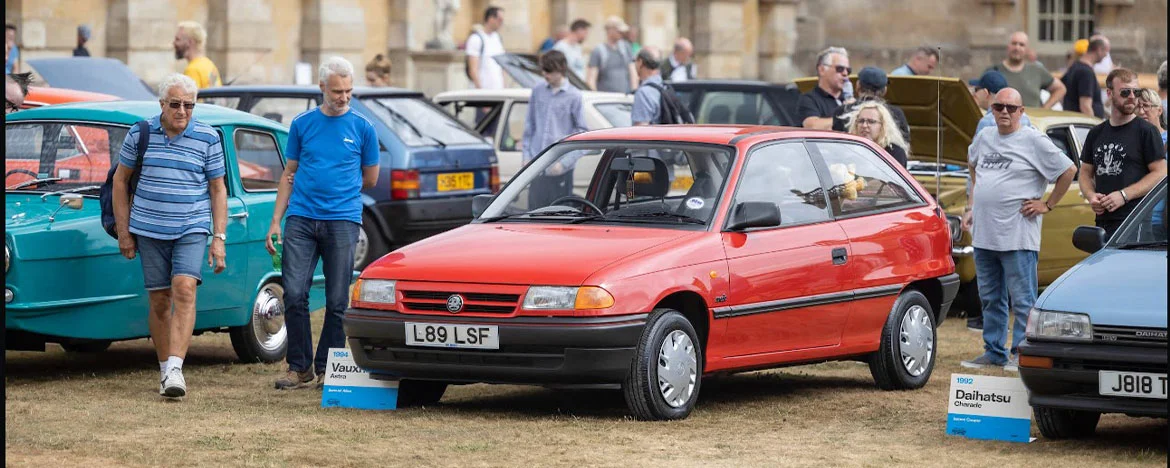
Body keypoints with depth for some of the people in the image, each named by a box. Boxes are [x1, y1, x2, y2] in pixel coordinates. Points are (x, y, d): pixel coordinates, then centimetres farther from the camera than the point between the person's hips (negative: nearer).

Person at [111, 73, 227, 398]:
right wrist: (123, 232, 6)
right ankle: (165, 371, 17)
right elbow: (120, 180, 10)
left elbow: (218, 189, 6)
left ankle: (175, 369, -24)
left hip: (192, 229, -1)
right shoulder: (140, 134, 2)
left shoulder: (208, 138, 0)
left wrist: (219, 238, -1)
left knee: (184, 291, -19)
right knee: (159, 301, 5)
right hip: (149, 230, 2)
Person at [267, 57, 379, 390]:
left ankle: (326, 368, 10)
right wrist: (275, 222, 6)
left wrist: (335, 187, 10)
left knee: (337, 301, 0)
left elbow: (370, 179, 13)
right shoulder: (302, 124, 9)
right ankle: (299, 368, 4)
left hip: (343, 219, -1)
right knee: (294, 294, -5)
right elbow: (289, 174, 13)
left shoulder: (362, 128, 5)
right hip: (301, 218, 1)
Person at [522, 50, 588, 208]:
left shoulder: (573, 96, -5)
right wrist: (526, 156, 7)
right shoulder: (537, 92, 8)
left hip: (560, 170, -4)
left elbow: (582, 133, -5)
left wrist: (564, 162, -12)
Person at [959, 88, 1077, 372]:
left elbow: (1068, 171, -6)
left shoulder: (1033, 141, -6)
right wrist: (971, 207, 22)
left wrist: (1048, 205, -5)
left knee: (1022, 300, -5)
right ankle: (994, 352, 21)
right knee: (990, 300, 13)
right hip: (983, 235, 7)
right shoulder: (984, 139, 14)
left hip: (1017, 237, -7)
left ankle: (1021, 354, -2)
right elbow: (973, 167, 32)